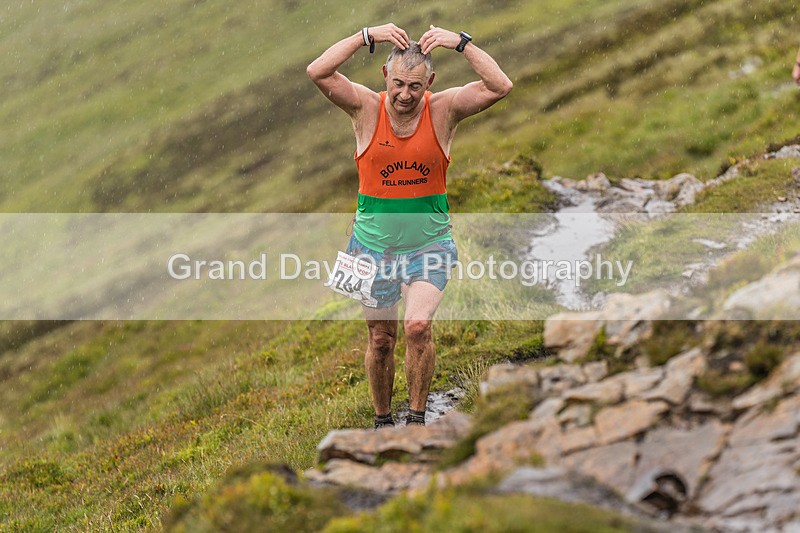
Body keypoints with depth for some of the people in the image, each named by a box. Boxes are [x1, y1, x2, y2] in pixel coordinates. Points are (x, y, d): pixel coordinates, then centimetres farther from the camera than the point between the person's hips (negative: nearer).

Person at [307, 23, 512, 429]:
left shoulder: (444, 110, -7)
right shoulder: (366, 108, -7)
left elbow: (500, 87, -18)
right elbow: (317, 72, -21)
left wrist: (461, 43, -23)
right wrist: (367, 36, -24)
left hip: (429, 244, -1)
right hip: (373, 245, 1)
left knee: (417, 326, -22)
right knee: (380, 339, 11)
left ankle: (417, 418, -6)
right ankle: (382, 421, 31)